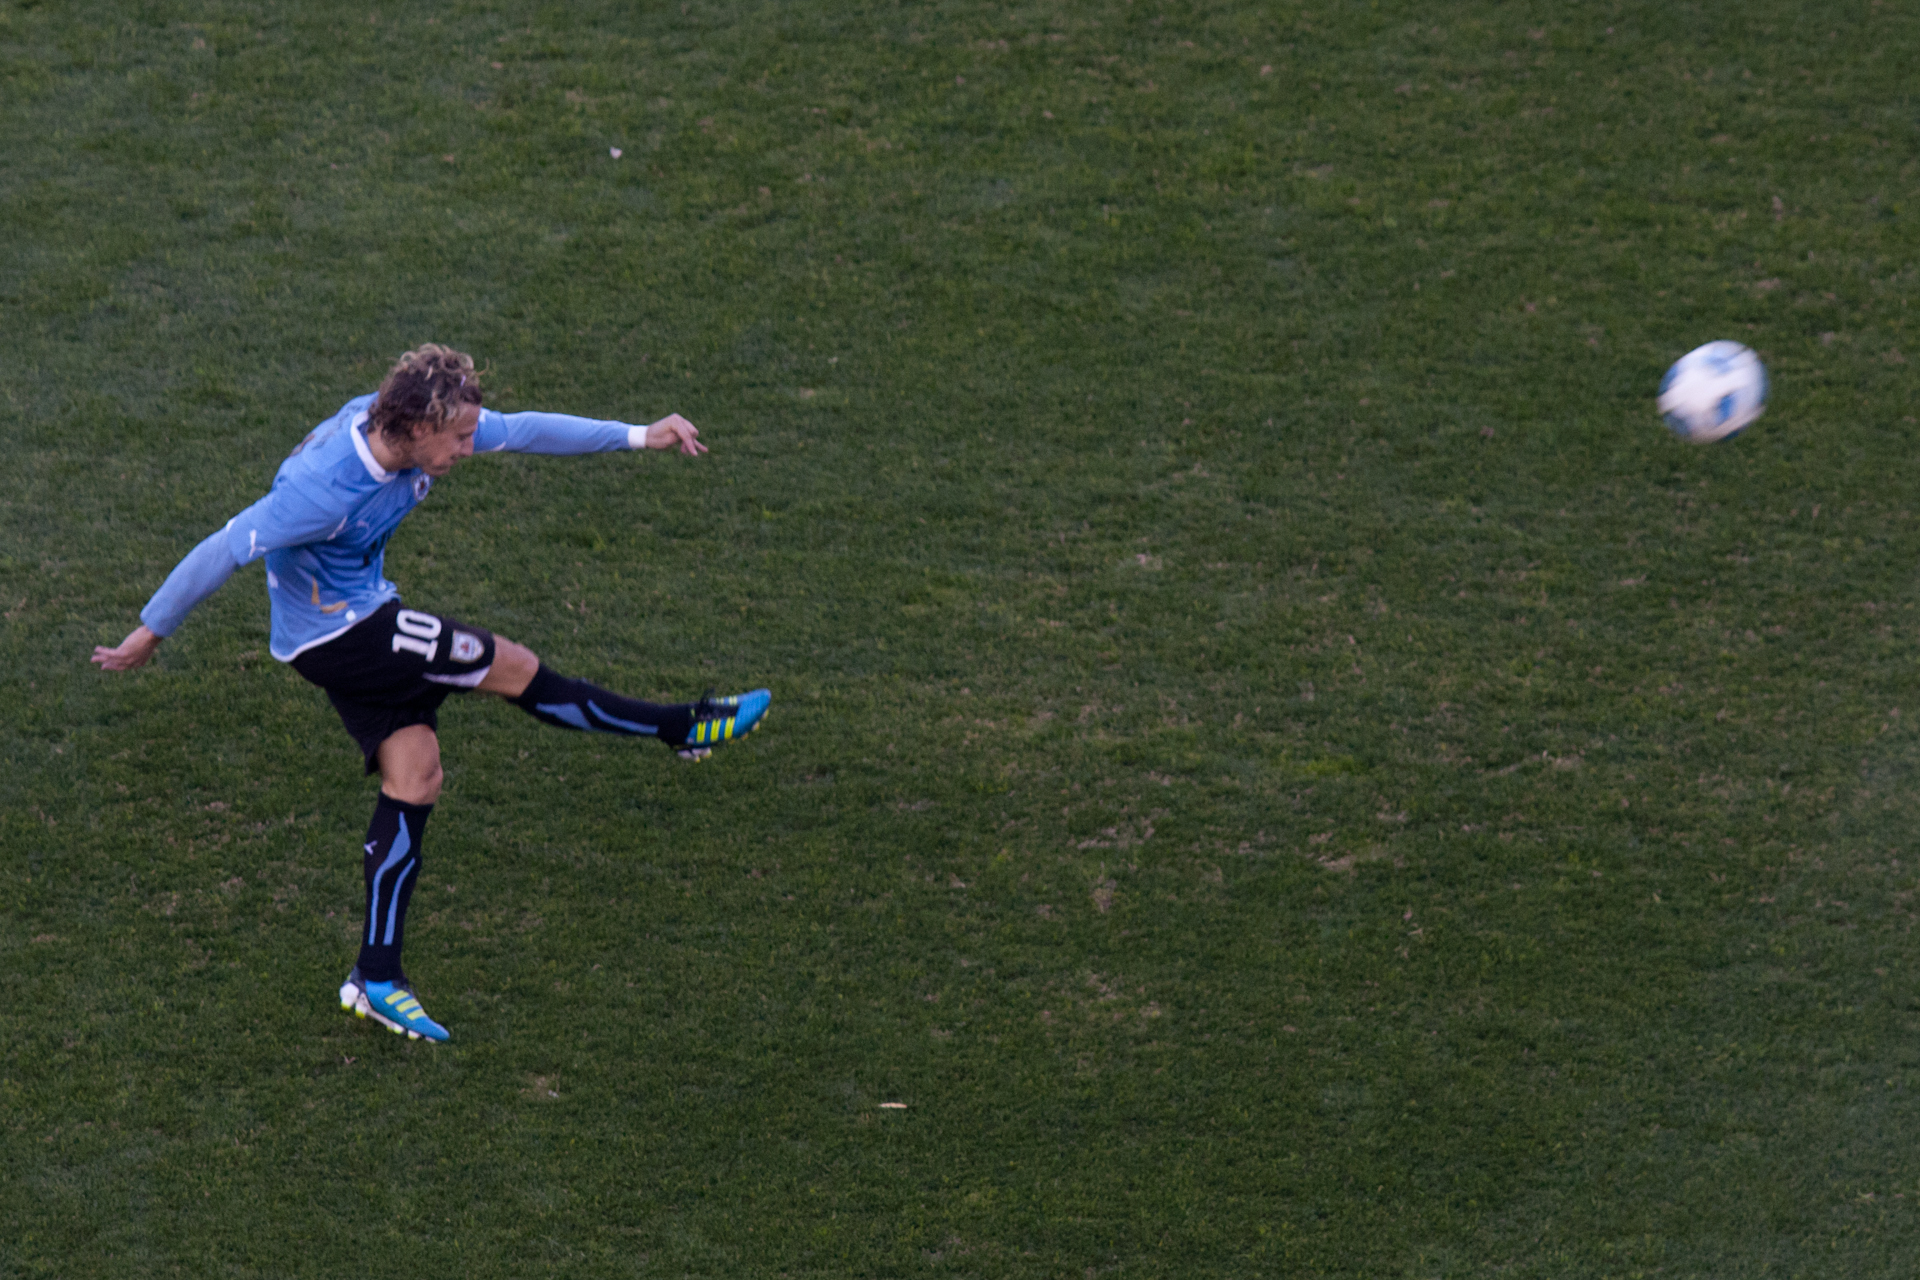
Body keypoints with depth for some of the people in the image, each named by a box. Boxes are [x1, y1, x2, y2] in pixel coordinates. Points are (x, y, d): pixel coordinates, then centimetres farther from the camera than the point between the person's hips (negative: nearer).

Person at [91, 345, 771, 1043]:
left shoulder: (414, 428, -11)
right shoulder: (323, 489, -34)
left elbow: (520, 430, 1)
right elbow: (224, 551, -25)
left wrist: (639, 435, 0)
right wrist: (150, 633, -16)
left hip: (364, 623, 9)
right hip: (335, 637, -9)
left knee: (414, 776, 3)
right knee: (511, 666, -6)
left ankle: (376, 978, 5)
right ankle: (684, 728, 11)